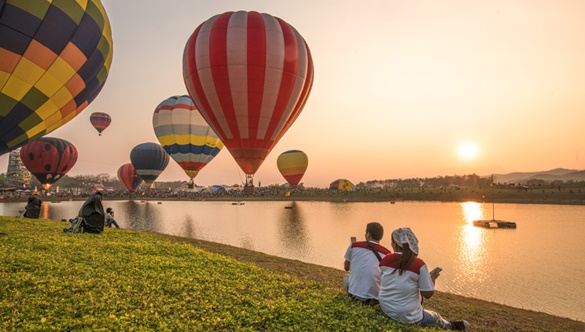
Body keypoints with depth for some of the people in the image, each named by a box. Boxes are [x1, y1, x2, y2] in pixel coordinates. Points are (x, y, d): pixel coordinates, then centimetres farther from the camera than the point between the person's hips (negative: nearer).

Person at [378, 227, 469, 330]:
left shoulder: (385, 260, -9)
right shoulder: (419, 264, -19)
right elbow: (428, 294, -14)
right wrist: (432, 278, 4)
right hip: (408, 317, -3)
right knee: (435, 317, 27)